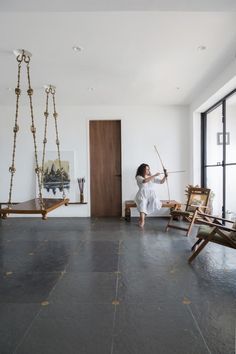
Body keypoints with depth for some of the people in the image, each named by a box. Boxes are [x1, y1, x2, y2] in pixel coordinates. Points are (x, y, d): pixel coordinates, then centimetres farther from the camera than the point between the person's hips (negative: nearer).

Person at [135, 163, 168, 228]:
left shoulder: (153, 177, 15)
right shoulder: (139, 177, 2)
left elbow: (161, 181, 4)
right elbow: (144, 181, -20)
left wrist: (165, 176, -15)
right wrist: (154, 175, -19)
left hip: (152, 195, 3)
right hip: (143, 195, -3)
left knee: (155, 204, -27)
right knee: (143, 203, -36)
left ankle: (142, 217, -16)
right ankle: (142, 220, -41)